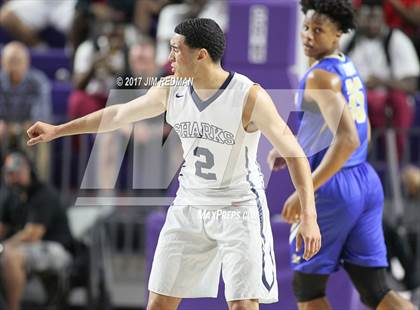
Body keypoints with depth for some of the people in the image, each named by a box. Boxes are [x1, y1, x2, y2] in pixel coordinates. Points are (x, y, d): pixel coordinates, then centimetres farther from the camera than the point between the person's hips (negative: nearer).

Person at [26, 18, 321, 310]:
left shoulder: (249, 96, -20)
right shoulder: (171, 90, -3)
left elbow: (294, 153, -18)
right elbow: (118, 114, 13)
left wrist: (309, 216, -26)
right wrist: (57, 131, 21)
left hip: (239, 209, -5)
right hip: (189, 207, 5)